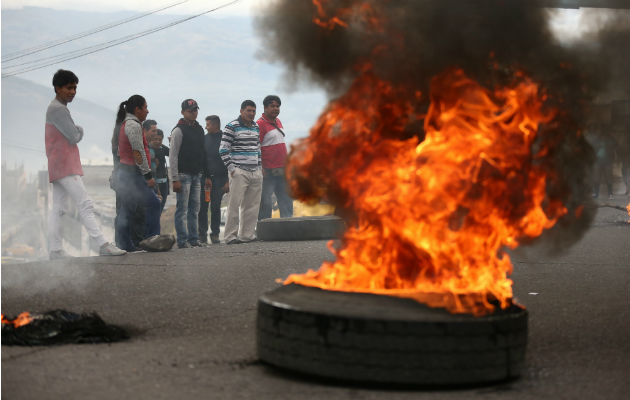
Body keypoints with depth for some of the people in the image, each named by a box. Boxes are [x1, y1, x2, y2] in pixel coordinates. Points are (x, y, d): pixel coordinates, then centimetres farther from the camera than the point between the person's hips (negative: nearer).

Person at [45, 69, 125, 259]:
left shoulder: (55, 108, 21)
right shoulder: (58, 109, -13)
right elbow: (74, 137, -15)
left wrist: (75, 131, 3)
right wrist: (80, 130, 4)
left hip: (57, 167, 11)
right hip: (65, 166, -11)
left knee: (57, 208, 6)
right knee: (85, 204, -13)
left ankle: (55, 250, 5)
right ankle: (102, 245, -16)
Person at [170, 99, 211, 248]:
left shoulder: (199, 129, 14)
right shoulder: (179, 130, -8)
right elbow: (173, 156, -11)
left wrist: (207, 175, 16)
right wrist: (175, 179, -17)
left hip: (196, 175, 7)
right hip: (183, 174, -7)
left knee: (194, 209, 9)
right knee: (182, 209, -6)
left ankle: (194, 238, 14)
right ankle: (182, 240, -4)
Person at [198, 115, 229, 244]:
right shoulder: (204, 139, 9)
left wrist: (227, 181, -4)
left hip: (219, 179, -2)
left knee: (216, 207, 2)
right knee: (203, 207, -1)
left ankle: (215, 234, 10)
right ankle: (202, 234, 6)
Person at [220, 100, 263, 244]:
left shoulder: (256, 127, 17)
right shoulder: (232, 127, -4)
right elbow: (223, 150, -7)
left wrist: (259, 167, 17)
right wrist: (231, 168, -12)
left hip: (255, 173, 7)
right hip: (239, 172, -7)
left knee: (252, 205, 7)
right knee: (235, 204, -8)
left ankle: (247, 234, 14)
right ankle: (230, 236, -4)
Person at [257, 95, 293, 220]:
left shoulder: (278, 122, 17)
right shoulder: (260, 124, -9)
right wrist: (261, 169, -22)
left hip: (282, 170, 9)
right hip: (268, 172, -8)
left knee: (287, 200, 10)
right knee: (265, 202, -5)